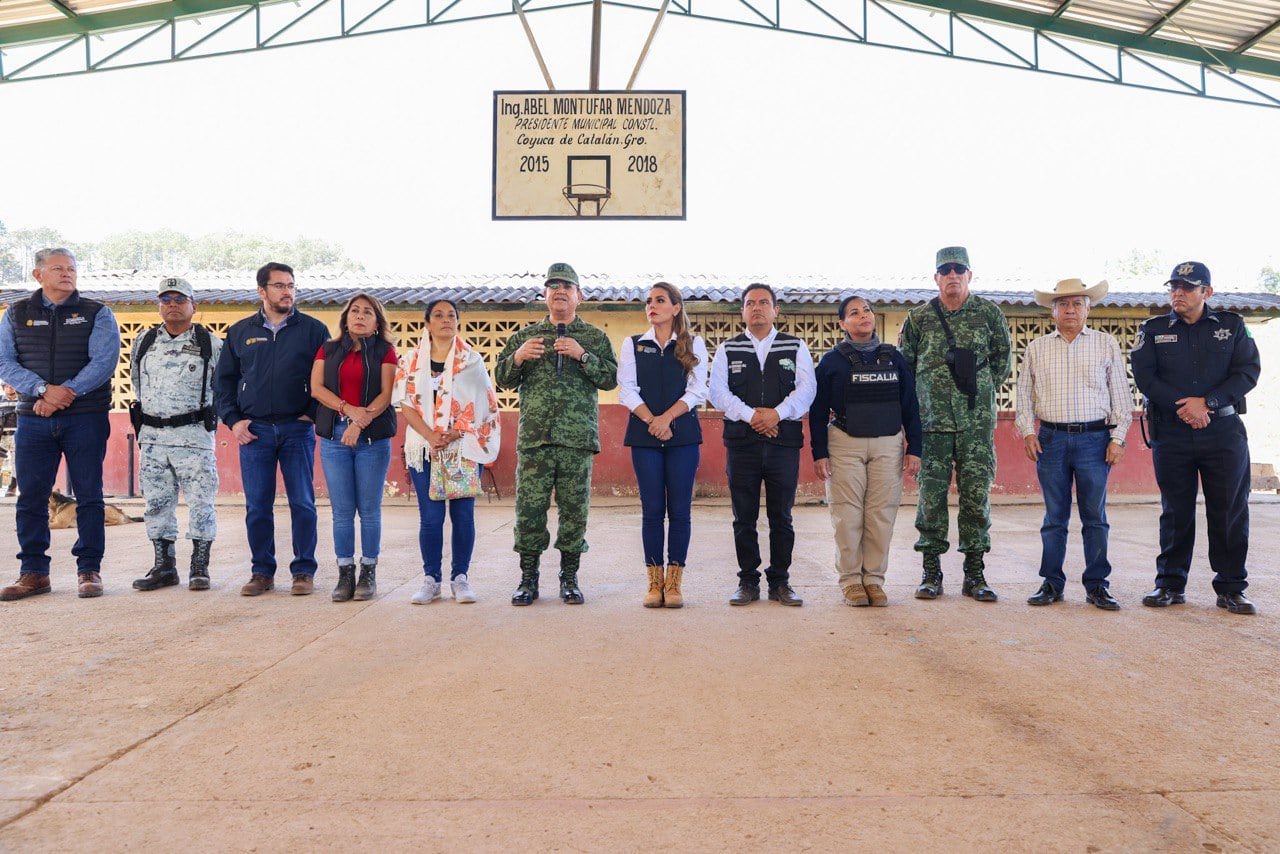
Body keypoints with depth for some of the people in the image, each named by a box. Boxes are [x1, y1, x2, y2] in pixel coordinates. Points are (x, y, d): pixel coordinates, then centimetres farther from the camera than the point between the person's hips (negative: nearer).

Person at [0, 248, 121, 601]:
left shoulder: (97, 314, 5)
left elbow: (104, 361, -8)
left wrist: (65, 394, -17)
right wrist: (43, 389, -15)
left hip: (85, 418, -2)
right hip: (33, 420, 2)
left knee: (89, 496, 0)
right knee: (31, 497, 4)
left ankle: (89, 570, 7)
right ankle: (33, 572, 13)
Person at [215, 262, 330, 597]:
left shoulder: (313, 329, 4)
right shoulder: (240, 331, 11)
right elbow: (225, 378, 15)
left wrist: (314, 414, -4)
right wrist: (232, 420, 4)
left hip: (297, 429, -2)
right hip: (254, 430, 2)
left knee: (303, 503, 0)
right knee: (257, 506, 4)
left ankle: (304, 571, 10)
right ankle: (262, 572, 15)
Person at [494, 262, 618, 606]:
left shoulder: (595, 337, 11)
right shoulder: (525, 336, 14)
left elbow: (611, 378, 1)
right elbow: (502, 379, 13)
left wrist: (582, 355, -12)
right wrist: (518, 357, -7)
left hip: (578, 437, -1)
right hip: (534, 436, 1)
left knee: (575, 510, 2)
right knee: (529, 508, -1)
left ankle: (569, 578, 13)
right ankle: (528, 579, 10)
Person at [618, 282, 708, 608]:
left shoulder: (694, 345, 9)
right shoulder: (633, 345, 12)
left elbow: (697, 390, 0)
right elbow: (626, 389, 2)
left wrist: (667, 417, -13)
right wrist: (651, 420, -11)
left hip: (683, 434, 0)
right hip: (644, 434, 1)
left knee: (680, 509, -2)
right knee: (652, 509, -1)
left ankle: (674, 582, 4)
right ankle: (655, 583, 5)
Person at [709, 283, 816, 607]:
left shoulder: (796, 347, 11)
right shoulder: (727, 350, 12)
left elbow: (806, 389, -1)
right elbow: (718, 392, 0)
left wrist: (776, 413, -15)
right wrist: (750, 415, -12)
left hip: (784, 442, 0)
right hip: (741, 443, 0)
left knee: (781, 517, 4)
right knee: (744, 517, 3)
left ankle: (780, 582, 14)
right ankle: (748, 582, 13)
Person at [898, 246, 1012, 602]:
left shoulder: (988, 313, 6)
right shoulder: (918, 318, 6)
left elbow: (1002, 359, 16)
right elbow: (904, 365, 13)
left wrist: (979, 392, 10)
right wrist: (925, 399, 9)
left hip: (977, 421, 0)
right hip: (933, 422, 0)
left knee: (976, 493, 1)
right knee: (932, 493, 0)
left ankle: (975, 574, 10)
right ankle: (931, 572, 9)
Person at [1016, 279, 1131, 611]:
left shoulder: (1107, 345, 7)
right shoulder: (1036, 349, 10)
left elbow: (1121, 395, 7)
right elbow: (1025, 394, 13)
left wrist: (1118, 437, 0)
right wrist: (1028, 431, 1)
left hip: (1094, 438, -1)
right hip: (1051, 439, 1)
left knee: (1095, 516, 2)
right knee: (1054, 516, 5)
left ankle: (1097, 585, 11)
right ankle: (1052, 583, 12)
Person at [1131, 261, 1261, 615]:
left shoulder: (1232, 326, 9)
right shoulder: (1153, 330, 8)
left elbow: (1248, 372, 0)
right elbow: (1144, 375, -3)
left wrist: (1207, 402, -14)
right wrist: (1183, 407, -14)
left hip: (1224, 431, 0)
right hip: (1171, 434, 0)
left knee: (1230, 512, 2)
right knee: (1175, 511, 5)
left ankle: (1231, 588, 11)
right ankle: (1171, 584, 14)